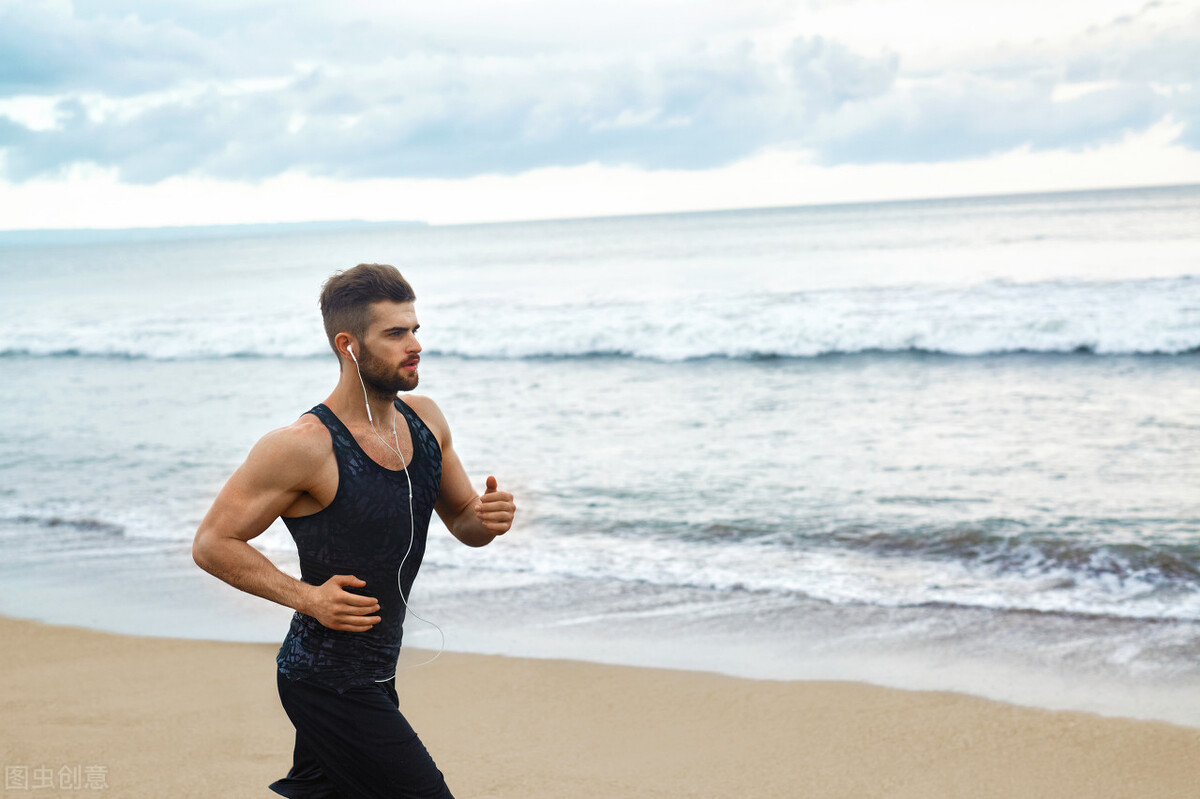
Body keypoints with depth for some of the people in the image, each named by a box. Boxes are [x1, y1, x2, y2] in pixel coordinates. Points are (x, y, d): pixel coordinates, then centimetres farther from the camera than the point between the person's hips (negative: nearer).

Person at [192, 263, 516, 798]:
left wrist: (488, 518, -8)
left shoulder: (425, 420, 4)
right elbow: (212, 544, -12)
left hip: (376, 674, 8)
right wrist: (306, 597, -22)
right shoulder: (305, 446, -19)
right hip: (327, 681, -8)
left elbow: (462, 522, 16)